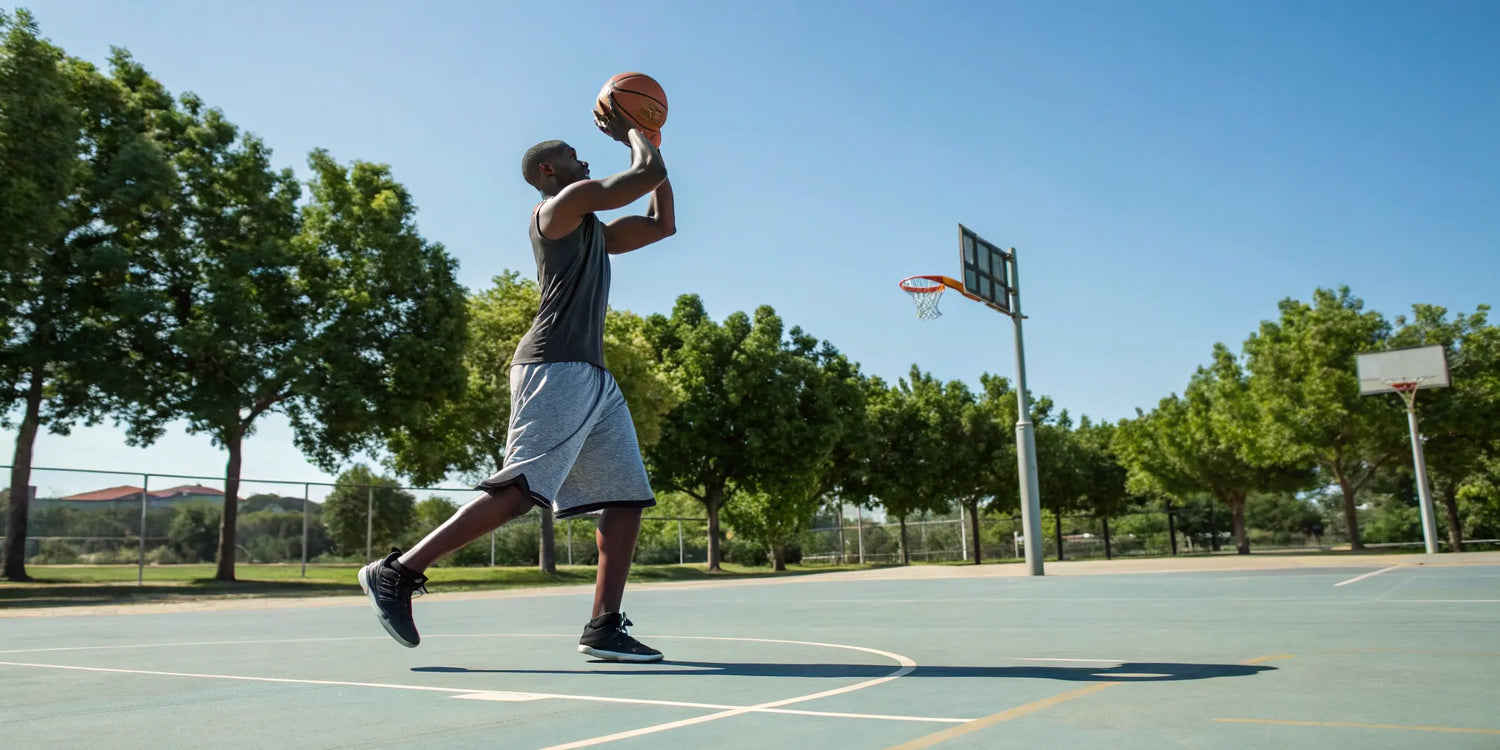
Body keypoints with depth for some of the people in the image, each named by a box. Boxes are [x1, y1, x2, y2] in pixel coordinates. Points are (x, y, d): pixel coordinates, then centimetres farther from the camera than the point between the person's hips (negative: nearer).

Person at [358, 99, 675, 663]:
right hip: (556, 367, -10)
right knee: (519, 490, -18)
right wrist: (628, 132, 19)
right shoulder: (566, 201, 3)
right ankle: (396, 574, -11)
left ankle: (604, 628, -1)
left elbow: (663, 224, 35)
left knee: (626, 498, 1)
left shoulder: (593, 232, 29)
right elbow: (650, 173, -1)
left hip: (593, 377, 10)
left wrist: (646, 140, 32)